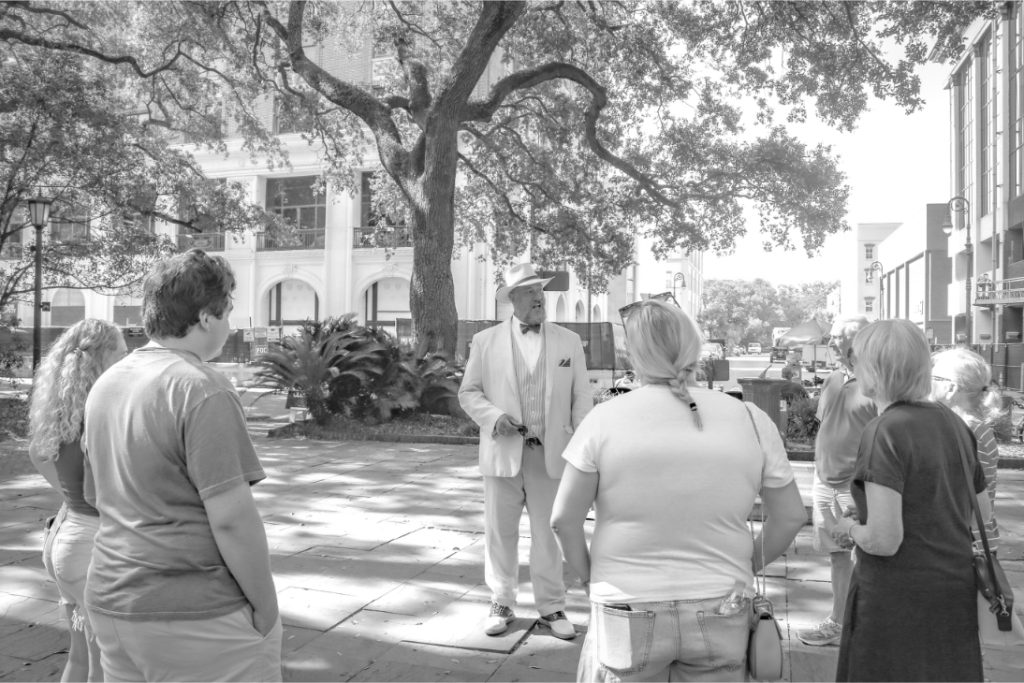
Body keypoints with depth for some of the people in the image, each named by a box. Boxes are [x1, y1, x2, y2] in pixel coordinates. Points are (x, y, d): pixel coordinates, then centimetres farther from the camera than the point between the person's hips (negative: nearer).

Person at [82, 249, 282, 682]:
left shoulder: (106, 385, 7)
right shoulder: (202, 391, -19)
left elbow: (100, 497, 15)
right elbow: (232, 518, -22)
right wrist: (266, 606, -11)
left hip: (111, 603, 8)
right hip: (196, 615, -8)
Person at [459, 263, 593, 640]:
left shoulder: (569, 341, 6)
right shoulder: (485, 341, 4)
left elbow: (581, 398, 4)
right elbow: (468, 392, 6)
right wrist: (494, 416, -12)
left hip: (550, 454, 0)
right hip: (503, 453, 0)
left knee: (549, 533, 7)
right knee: (500, 532, 8)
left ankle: (551, 607, 21)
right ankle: (501, 604, 24)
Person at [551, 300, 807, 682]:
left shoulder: (606, 419, -11)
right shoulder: (751, 420, -4)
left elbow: (564, 519, -9)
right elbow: (792, 516, 3)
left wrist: (587, 577, 6)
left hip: (630, 614, -2)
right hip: (720, 616, 2)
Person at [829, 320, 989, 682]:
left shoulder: (885, 432, -18)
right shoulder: (954, 423, 4)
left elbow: (884, 541, -22)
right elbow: (983, 515, 14)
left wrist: (850, 528, -3)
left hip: (897, 597, -7)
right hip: (956, 595, 7)